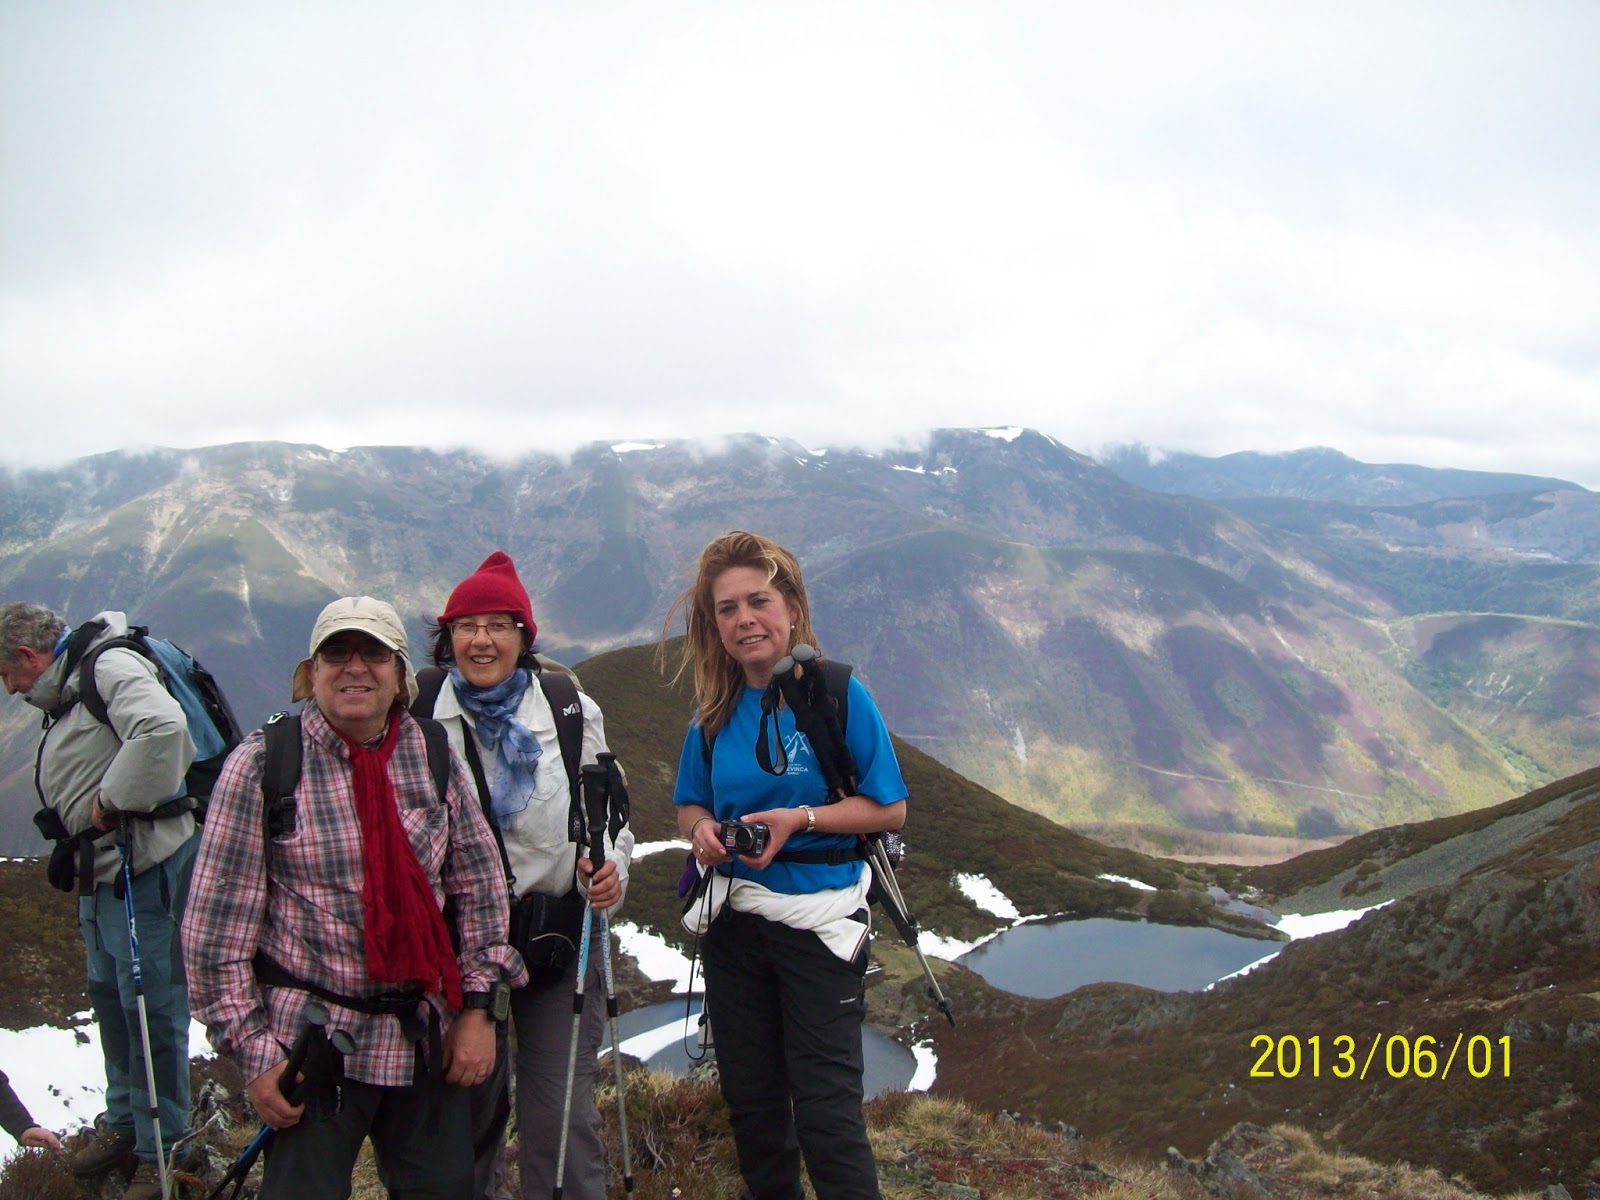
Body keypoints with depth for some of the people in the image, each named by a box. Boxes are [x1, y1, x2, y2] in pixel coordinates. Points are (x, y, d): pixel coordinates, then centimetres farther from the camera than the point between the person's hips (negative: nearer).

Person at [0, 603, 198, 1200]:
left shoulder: (110, 667, -17)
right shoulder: (68, 691, 15)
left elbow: (163, 728, -35)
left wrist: (112, 799, -25)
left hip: (146, 866, -11)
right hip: (105, 869, 11)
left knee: (150, 1002, -2)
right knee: (109, 994, 21)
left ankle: (162, 1148, 11)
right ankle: (124, 1122, 39)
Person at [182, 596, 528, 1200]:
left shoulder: (433, 754, 1)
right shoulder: (261, 765, -9)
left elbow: (480, 884, 7)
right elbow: (216, 927, -8)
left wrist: (478, 1005, 2)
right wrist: (254, 1052, -9)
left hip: (428, 1038, 4)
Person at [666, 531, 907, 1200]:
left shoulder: (837, 694, -11)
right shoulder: (716, 711, 2)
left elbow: (890, 809, -9)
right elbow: (690, 805, 13)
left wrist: (800, 819, -22)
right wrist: (701, 830, -10)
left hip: (819, 921, -5)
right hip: (733, 920, 5)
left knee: (826, 1112, -2)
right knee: (750, 1097, 16)